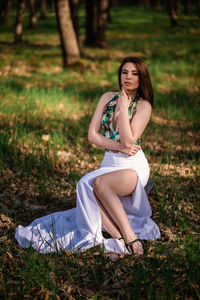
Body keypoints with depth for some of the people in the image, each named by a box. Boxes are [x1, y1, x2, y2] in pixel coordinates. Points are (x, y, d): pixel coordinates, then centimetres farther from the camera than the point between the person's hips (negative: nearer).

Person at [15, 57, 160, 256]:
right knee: (88, 187, -30)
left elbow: (128, 140, -18)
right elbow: (92, 135, 2)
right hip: (109, 163, 4)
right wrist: (118, 146, -11)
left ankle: (129, 236, -29)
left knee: (99, 182, -34)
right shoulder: (108, 98, 9)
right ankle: (123, 239, -32)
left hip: (133, 166, -4)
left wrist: (123, 107, -14)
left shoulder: (143, 105, -4)